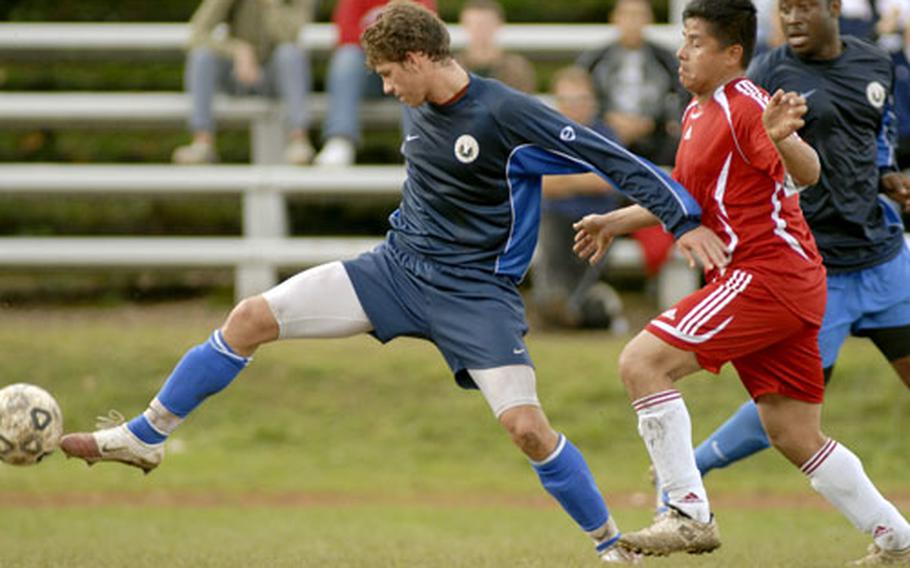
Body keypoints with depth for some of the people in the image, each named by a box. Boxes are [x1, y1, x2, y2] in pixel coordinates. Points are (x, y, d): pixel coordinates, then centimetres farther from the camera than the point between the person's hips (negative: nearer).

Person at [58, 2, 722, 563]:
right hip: (398, 264, 6)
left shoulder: (508, 115, -20)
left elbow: (609, 158, -19)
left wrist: (685, 219, -23)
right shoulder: (421, 110, 2)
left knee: (527, 426, -19)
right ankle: (144, 438, 10)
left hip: (475, 292, -6)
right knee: (253, 317, -3)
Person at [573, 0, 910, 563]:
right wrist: (617, 221, 35)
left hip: (769, 273, -10)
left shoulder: (744, 105, -11)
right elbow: (689, 195, 34)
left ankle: (691, 516, -17)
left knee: (642, 362, -16)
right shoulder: (698, 113, 18)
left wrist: (782, 138, -46)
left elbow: (807, 173, -26)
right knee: (796, 436, 12)